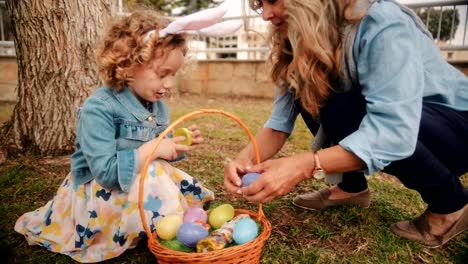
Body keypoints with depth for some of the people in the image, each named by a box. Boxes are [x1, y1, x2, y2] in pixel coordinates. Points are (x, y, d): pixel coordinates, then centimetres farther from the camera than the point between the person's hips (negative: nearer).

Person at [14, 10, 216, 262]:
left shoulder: (158, 107, -1)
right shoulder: (99, 108, -25)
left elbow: (160, 158, 10)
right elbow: (105, 171, -32)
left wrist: (178, 147, -10)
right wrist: (151, 150, -34)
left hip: (147, 180, 8)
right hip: (96, 193, -7)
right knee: (152, 180, -31)